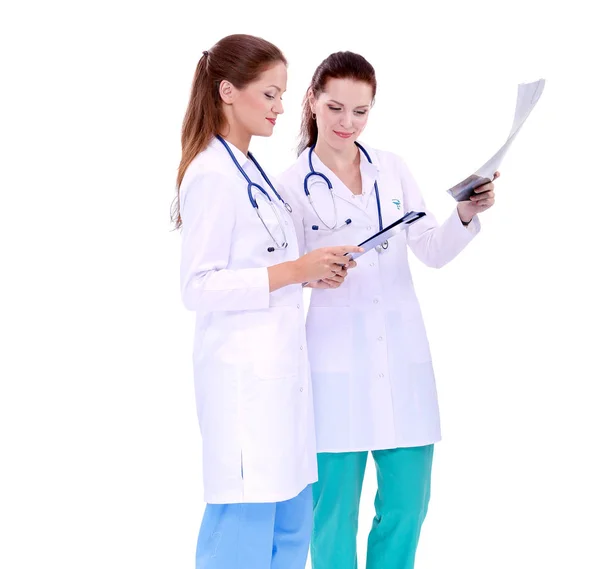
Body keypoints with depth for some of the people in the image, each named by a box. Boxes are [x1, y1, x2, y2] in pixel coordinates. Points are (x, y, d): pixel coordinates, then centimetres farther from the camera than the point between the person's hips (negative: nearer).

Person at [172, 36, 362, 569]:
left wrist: (313, 272, 7)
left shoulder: (250, 170, 15)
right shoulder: (212, 175, -14)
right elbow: (199, 287, -18)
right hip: (246, 373, -9)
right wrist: (295, 270, -20)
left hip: (279, 369, 9)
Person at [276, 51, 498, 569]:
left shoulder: (392, 169, 9)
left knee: (407, 502, 9)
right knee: (336, 507, 4)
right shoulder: (294, 185, -2)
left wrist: (466, 215, -10)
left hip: (404, 356, 4)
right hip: (337, 362, -3)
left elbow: (433, 251, 8)